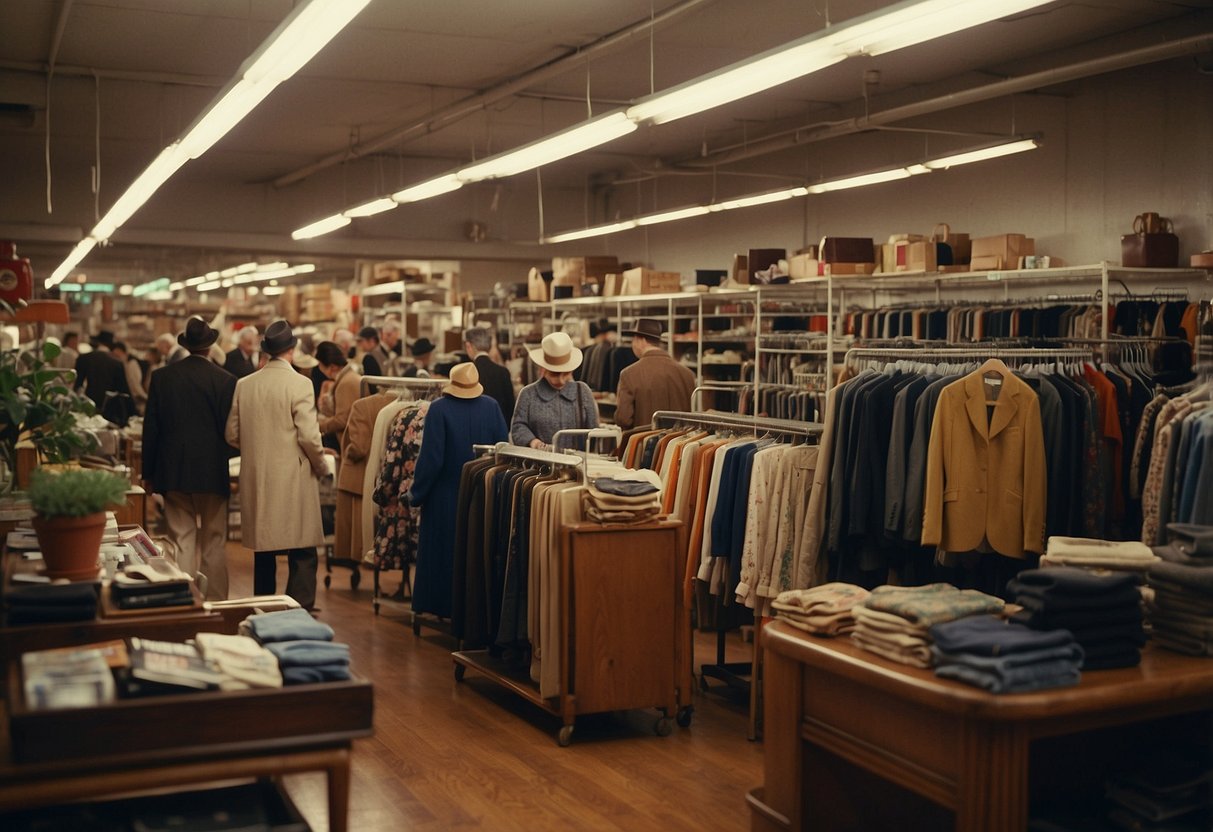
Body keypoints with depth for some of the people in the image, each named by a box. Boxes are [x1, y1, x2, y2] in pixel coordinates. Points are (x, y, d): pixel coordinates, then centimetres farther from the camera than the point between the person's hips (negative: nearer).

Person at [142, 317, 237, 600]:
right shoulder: (225, 381, -7)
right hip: (212, 472, -2)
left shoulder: (162, 377, 1)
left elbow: (150, 428, 4)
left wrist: (148, 473, 11)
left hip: (173, 472, 2)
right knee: (213, 543, 8)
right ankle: (215, 604, 14)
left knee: (181, 542, 6)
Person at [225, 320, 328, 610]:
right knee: (302, 556, 0)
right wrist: (322, 467, 3)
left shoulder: (244, 385, 4)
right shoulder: (299, 384, -12)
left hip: (256, 481, 6)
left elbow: (232, 434, 8)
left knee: (263, 554, 14)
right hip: (293, 480, -5)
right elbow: (308, 437, -14)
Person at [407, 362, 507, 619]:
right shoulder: (492, 407, -5)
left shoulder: (439, 409, -15)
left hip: (445, 496, -3)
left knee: (443, 552, 9)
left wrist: (416, 493, -5)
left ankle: (443, 605, 13)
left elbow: (430, 458, -16)